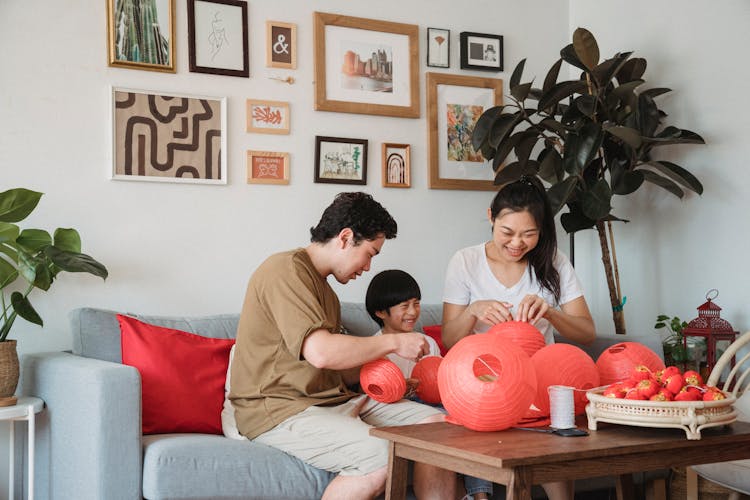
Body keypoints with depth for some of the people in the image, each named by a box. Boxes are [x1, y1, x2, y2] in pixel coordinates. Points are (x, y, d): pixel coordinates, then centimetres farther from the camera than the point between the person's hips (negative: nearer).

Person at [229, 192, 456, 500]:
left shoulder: (323, 288, 21)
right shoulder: (286, 270, -12)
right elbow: (321, 352, -24)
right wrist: (394, 342, -13)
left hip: (335, 399, 9)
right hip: (281, 410, -9)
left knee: (437, 425, -3)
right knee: (380, 456, -31)